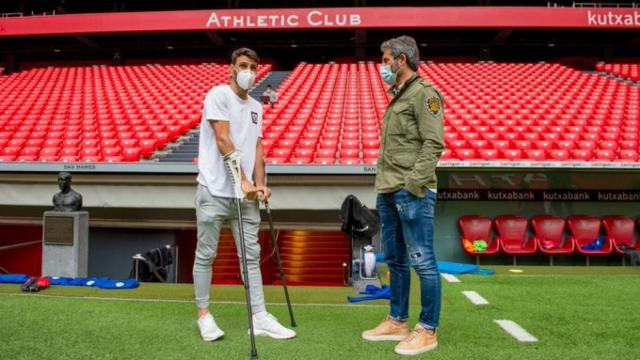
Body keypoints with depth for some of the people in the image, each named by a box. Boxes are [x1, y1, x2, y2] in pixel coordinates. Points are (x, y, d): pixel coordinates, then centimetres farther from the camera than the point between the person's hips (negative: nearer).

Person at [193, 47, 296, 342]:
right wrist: (243, 179, -18)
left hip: (245, 193, 6)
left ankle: (259, 318, 11)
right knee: (206, 254, 3)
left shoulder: (256, 107, 16)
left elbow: (256, 148, 14)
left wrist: (258, 184, 0)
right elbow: (223, 141, -13)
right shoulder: (218, 95, -4)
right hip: (215, 192, -6)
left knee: (252, 255, 6)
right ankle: (204, 315, 16)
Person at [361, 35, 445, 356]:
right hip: (388, 193, 10)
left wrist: (413, 183, -19)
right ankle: (397, 322, 25)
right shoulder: (397, 97, 21)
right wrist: (383, 185, 15)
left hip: (412, 193, -10)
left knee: (422, 261, -4)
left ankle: (428, 330, 5)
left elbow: (433, 144, -14)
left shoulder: (423, 93, -6)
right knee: (395, 261, 14)